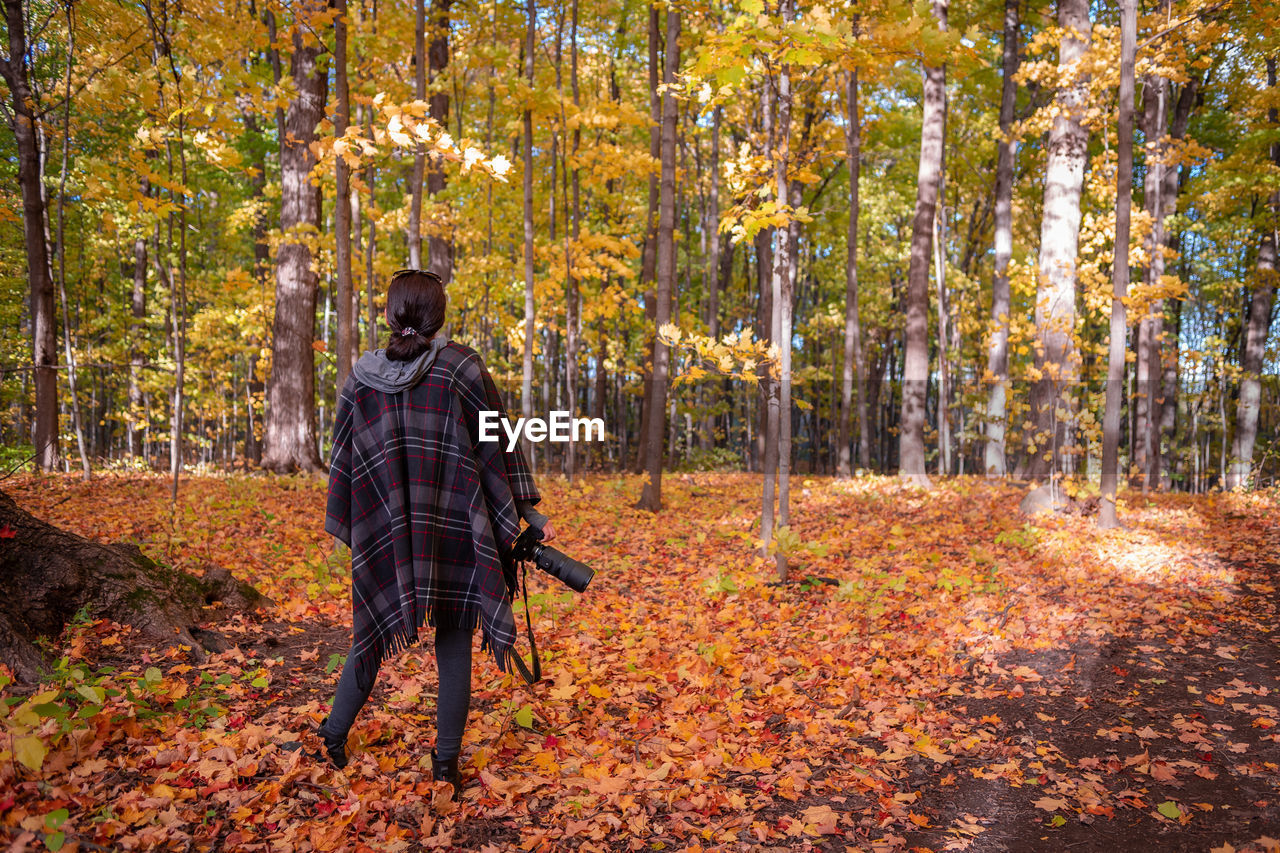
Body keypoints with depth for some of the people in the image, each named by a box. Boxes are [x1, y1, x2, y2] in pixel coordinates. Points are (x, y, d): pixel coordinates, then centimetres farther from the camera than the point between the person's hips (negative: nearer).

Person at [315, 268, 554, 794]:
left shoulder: (362, 378, 2)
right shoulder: (461, 367, -7)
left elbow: (344, 460, 8)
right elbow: (497, 445, -5)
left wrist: (347, 528, 20)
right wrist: (529, 512, 2)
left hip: (387, 534, 3)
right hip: (453, 532, -2)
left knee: (374, 630, 20)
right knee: (454, 643, 9)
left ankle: (335, 733, 30)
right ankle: (447, 758, 17)